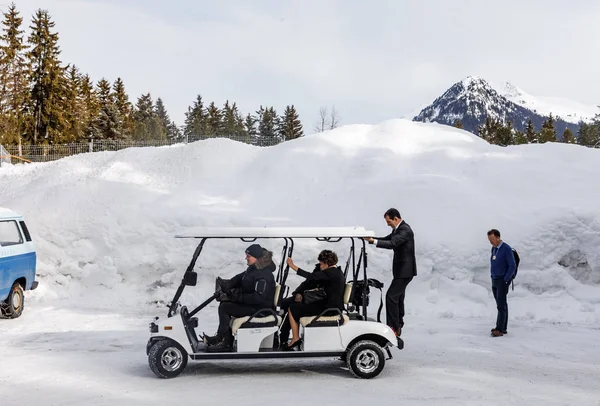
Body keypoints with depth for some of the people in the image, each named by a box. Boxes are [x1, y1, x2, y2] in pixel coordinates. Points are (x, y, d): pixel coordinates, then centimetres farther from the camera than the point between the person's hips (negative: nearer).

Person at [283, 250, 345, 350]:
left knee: (292, 308, -3)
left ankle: (295, 338, 1)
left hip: (329, 308, -10)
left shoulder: (331, 273, -19)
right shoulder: (338, 272, 12)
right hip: (336, 305, 10)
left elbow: (311, 276, -26)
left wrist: (293, 266, -21)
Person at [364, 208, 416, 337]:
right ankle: (398, 326, 28)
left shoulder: (405, 230, -19)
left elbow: (392, 244, -31)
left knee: (391, 296, -14)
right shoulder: (397, 229, 13)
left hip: (405, 271, -11)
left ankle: (393, 327, -12)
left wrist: (373, 241, -34)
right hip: (401, 270, 11)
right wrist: (371, 238, 1)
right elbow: (387, 239, 17)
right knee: (398, 298, 17)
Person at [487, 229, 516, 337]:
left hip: (503, 281, -8)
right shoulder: (493, 248, 11)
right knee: (501, 305, 11)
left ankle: (500, 329, -12)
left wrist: (505, 280, -16)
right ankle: (503, 328, 15)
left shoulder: (506, 249, -14)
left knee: (501, 305, -10)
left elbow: (512, 266, -16)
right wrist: (492, 277, 13)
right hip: (494, 281, 8)